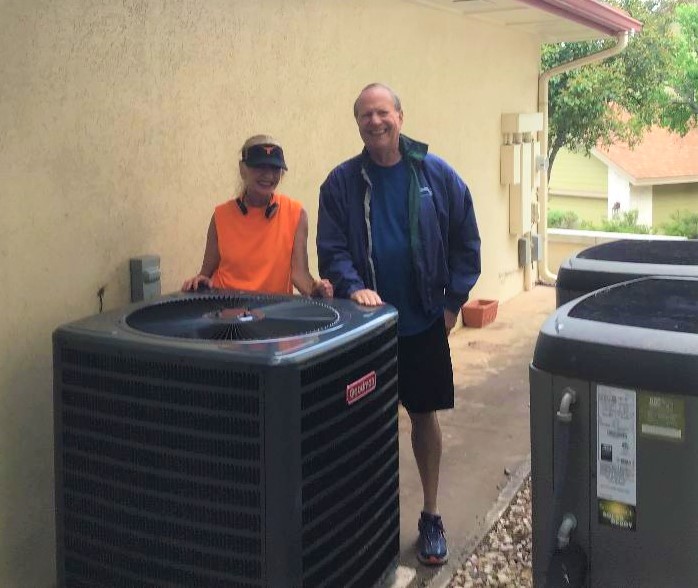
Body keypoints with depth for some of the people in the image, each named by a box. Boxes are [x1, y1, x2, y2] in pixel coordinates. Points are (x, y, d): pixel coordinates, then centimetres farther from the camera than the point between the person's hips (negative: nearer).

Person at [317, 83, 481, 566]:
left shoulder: (437, 175, -3)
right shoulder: (342, 182, -3)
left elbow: (466, 244, 2)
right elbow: (331, 250, -4)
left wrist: (453, 301, -2)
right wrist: (353, 287, -22)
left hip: (424, 323, 0)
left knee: (425, 416, 11)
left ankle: (431, 517, 27)